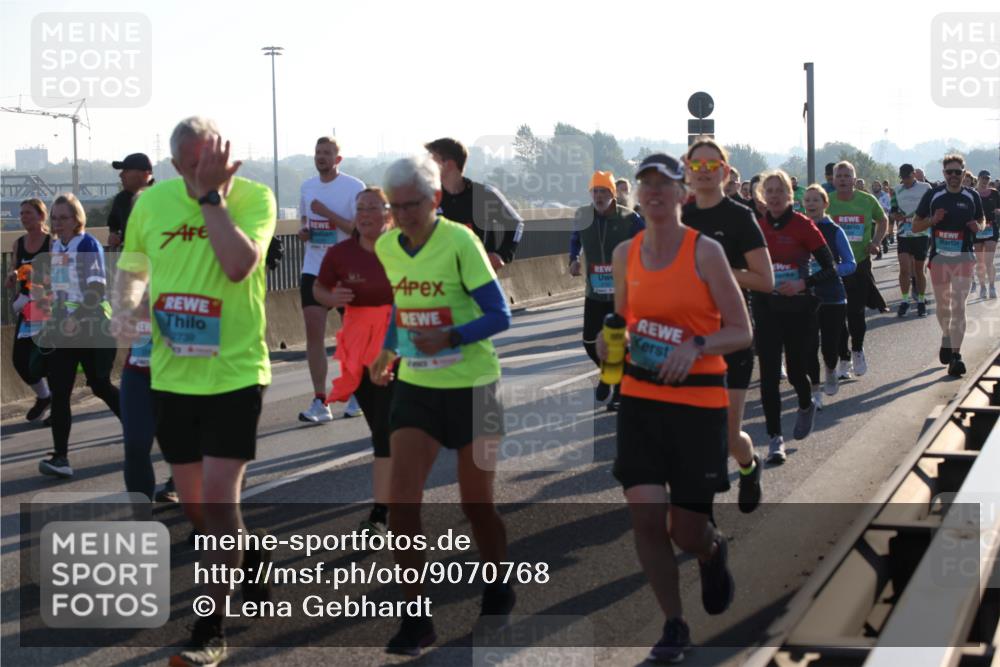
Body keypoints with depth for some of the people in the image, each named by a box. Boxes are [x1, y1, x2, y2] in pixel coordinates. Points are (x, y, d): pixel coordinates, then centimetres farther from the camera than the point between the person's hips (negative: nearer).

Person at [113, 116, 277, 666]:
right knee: (194, 504, 13)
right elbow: (131, 266, 18)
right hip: (172, 374, 5)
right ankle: (250, 552, 44)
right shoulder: (151, 202, 1)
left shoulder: (254, 197, -11)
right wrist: (125, 304, -2)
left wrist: (212, 195, -24)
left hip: (235, 373, -5)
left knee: (218, 499, -10)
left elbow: (239, 264, -28)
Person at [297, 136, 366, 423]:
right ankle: (320, 402, -6)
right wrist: (303, 231, 1)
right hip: (314, 270, 4)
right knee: (314, 331, -7)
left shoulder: (354, 188, -8)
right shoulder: (307, 187, 10)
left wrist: (326, 212, -20)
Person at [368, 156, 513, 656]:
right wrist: (388, 351, 6)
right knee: (401, 502, -8)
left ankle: (499, 594, 34)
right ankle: (415, 617, 3)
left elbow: (500, 314, -16)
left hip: (471, 387, -4)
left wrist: (450, 338, -30)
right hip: (415, 387, 4)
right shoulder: (387, 247, 3)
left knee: (476, 504, 8)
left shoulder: (460, 241, -14)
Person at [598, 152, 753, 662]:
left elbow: (741, 332, -6)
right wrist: (612, 345, -1)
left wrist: (697, 345, -23)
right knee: (644, 512, -9)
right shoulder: (625, 254, 6)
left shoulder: (705, 251, -7)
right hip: (640, 396, 3)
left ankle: (713, 551, 40)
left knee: (686, 529, 1)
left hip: (698, 399, -3)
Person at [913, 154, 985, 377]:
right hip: (939, 256, 1)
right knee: (942, 306, 13)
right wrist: (933, 220, -14)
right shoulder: (933, 195, 1)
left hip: (963, 257, -1)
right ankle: (947, 337, 41)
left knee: (959, 307, -10)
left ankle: (955, 355, -13)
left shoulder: (972, 196, 3)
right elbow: (915, 225, 6)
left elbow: (982, 221, 18)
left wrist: (978, 227, -6)